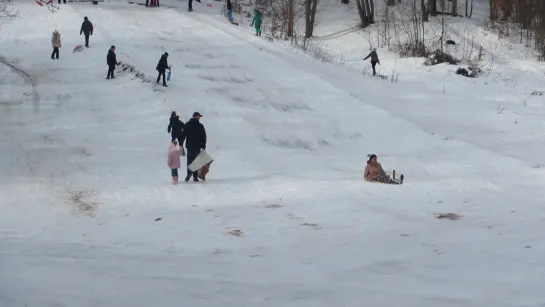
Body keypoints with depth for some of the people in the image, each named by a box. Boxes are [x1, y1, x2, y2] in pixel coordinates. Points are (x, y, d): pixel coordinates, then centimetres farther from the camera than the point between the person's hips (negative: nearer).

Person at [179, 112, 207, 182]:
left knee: (189, 160, 8)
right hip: (198, 147, -1)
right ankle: (195, 176, 3)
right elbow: (204, 137, -2)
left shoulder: (187, 125, 1)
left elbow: (183, 135, -2)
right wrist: (203, 147, 2)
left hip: (189, 146, 1)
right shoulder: (200, 126, -2)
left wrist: (180, 144, 1)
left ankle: (189, 172, -14)